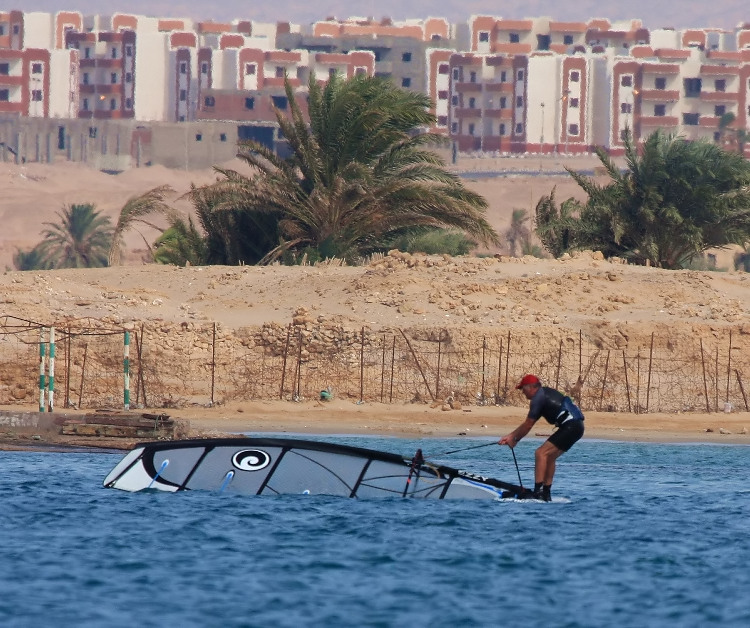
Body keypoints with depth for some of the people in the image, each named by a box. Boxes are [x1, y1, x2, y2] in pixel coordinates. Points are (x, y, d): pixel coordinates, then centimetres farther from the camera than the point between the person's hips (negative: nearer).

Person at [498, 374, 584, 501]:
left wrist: (514, 440, 8)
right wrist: (510, 436, 26)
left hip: (570, 427, -10)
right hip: (577, 426, 10)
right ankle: (546, 493, 18)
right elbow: (528, 424, 26)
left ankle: (538, 492, -19)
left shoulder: (538, 398, -8)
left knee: (541, 453, -12)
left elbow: (528, 425, -4)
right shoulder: (544, 394, 23)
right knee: (549, 457, 18)